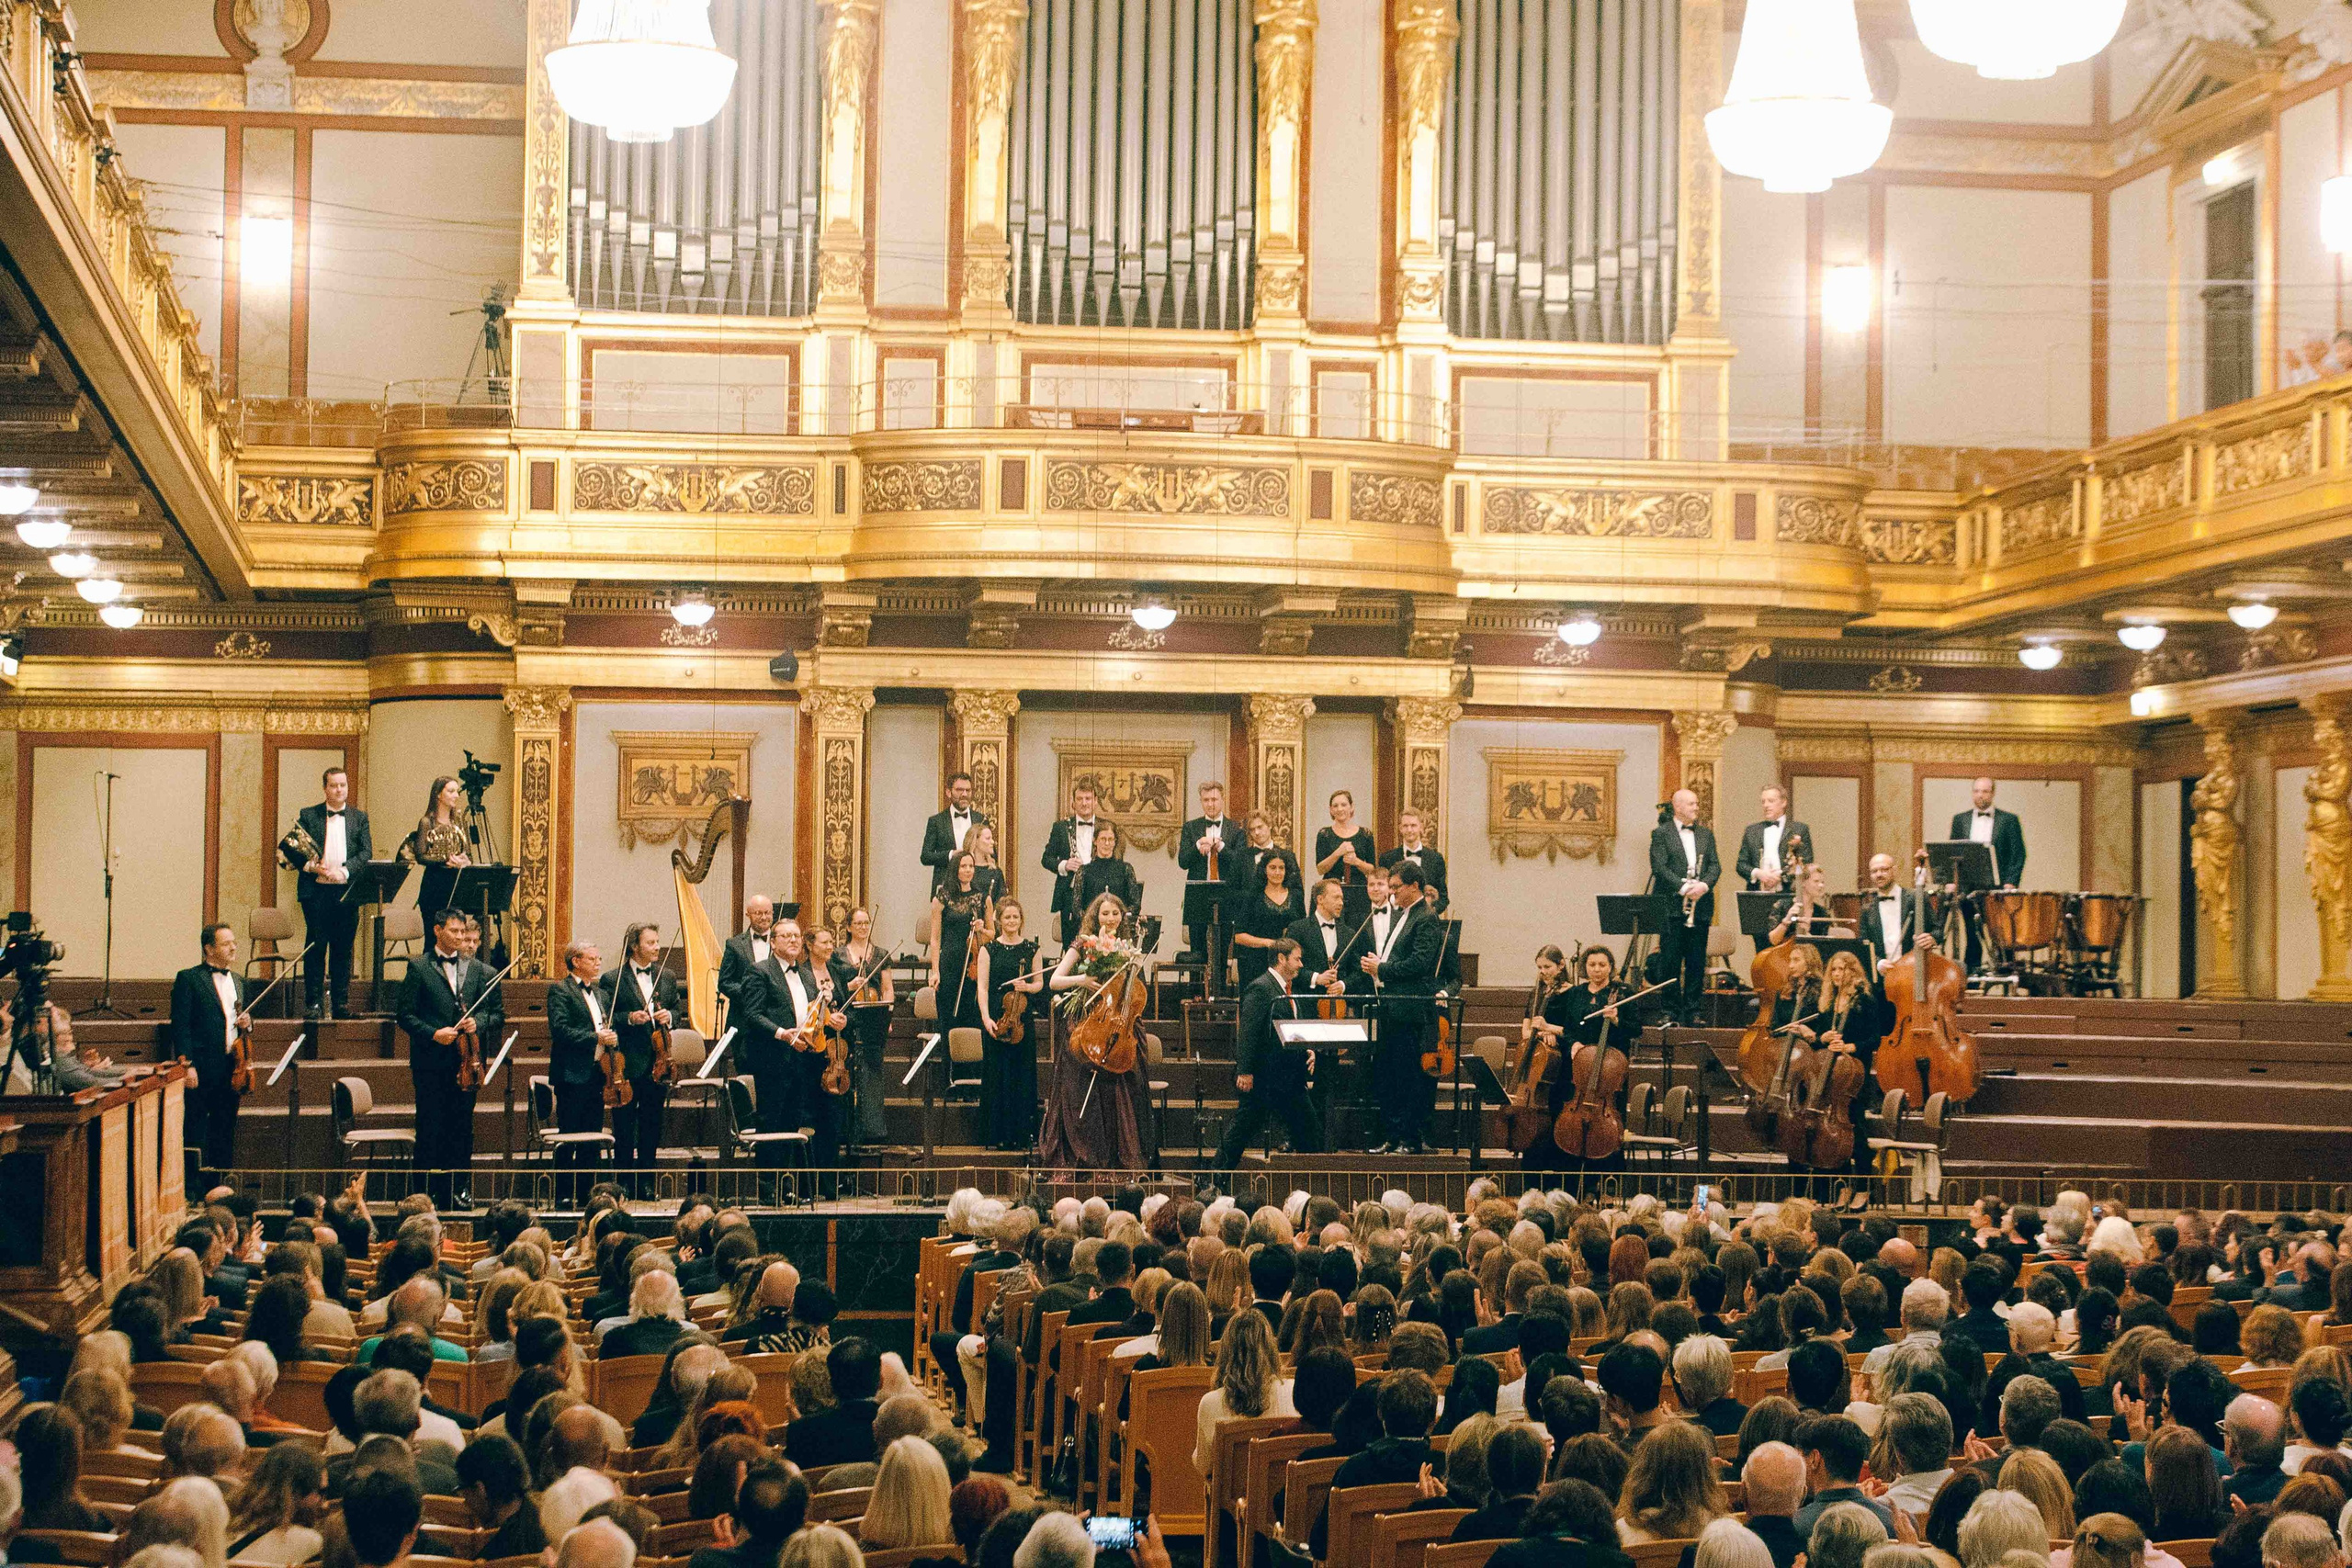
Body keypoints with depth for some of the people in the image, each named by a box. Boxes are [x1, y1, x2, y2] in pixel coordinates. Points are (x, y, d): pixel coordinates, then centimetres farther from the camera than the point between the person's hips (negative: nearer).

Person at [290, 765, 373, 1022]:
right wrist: (311, 866, -15)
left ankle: (341, 1002, 10)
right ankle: (313, 1003, 0)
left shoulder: (359, 817, 12)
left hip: (347, 892, 2)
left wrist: (344, 870, -13)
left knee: (343, 949, 5)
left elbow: (367, 853, 3)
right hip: (316, 891, -2)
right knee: (315, 948, -3)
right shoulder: (307, 816, 8)